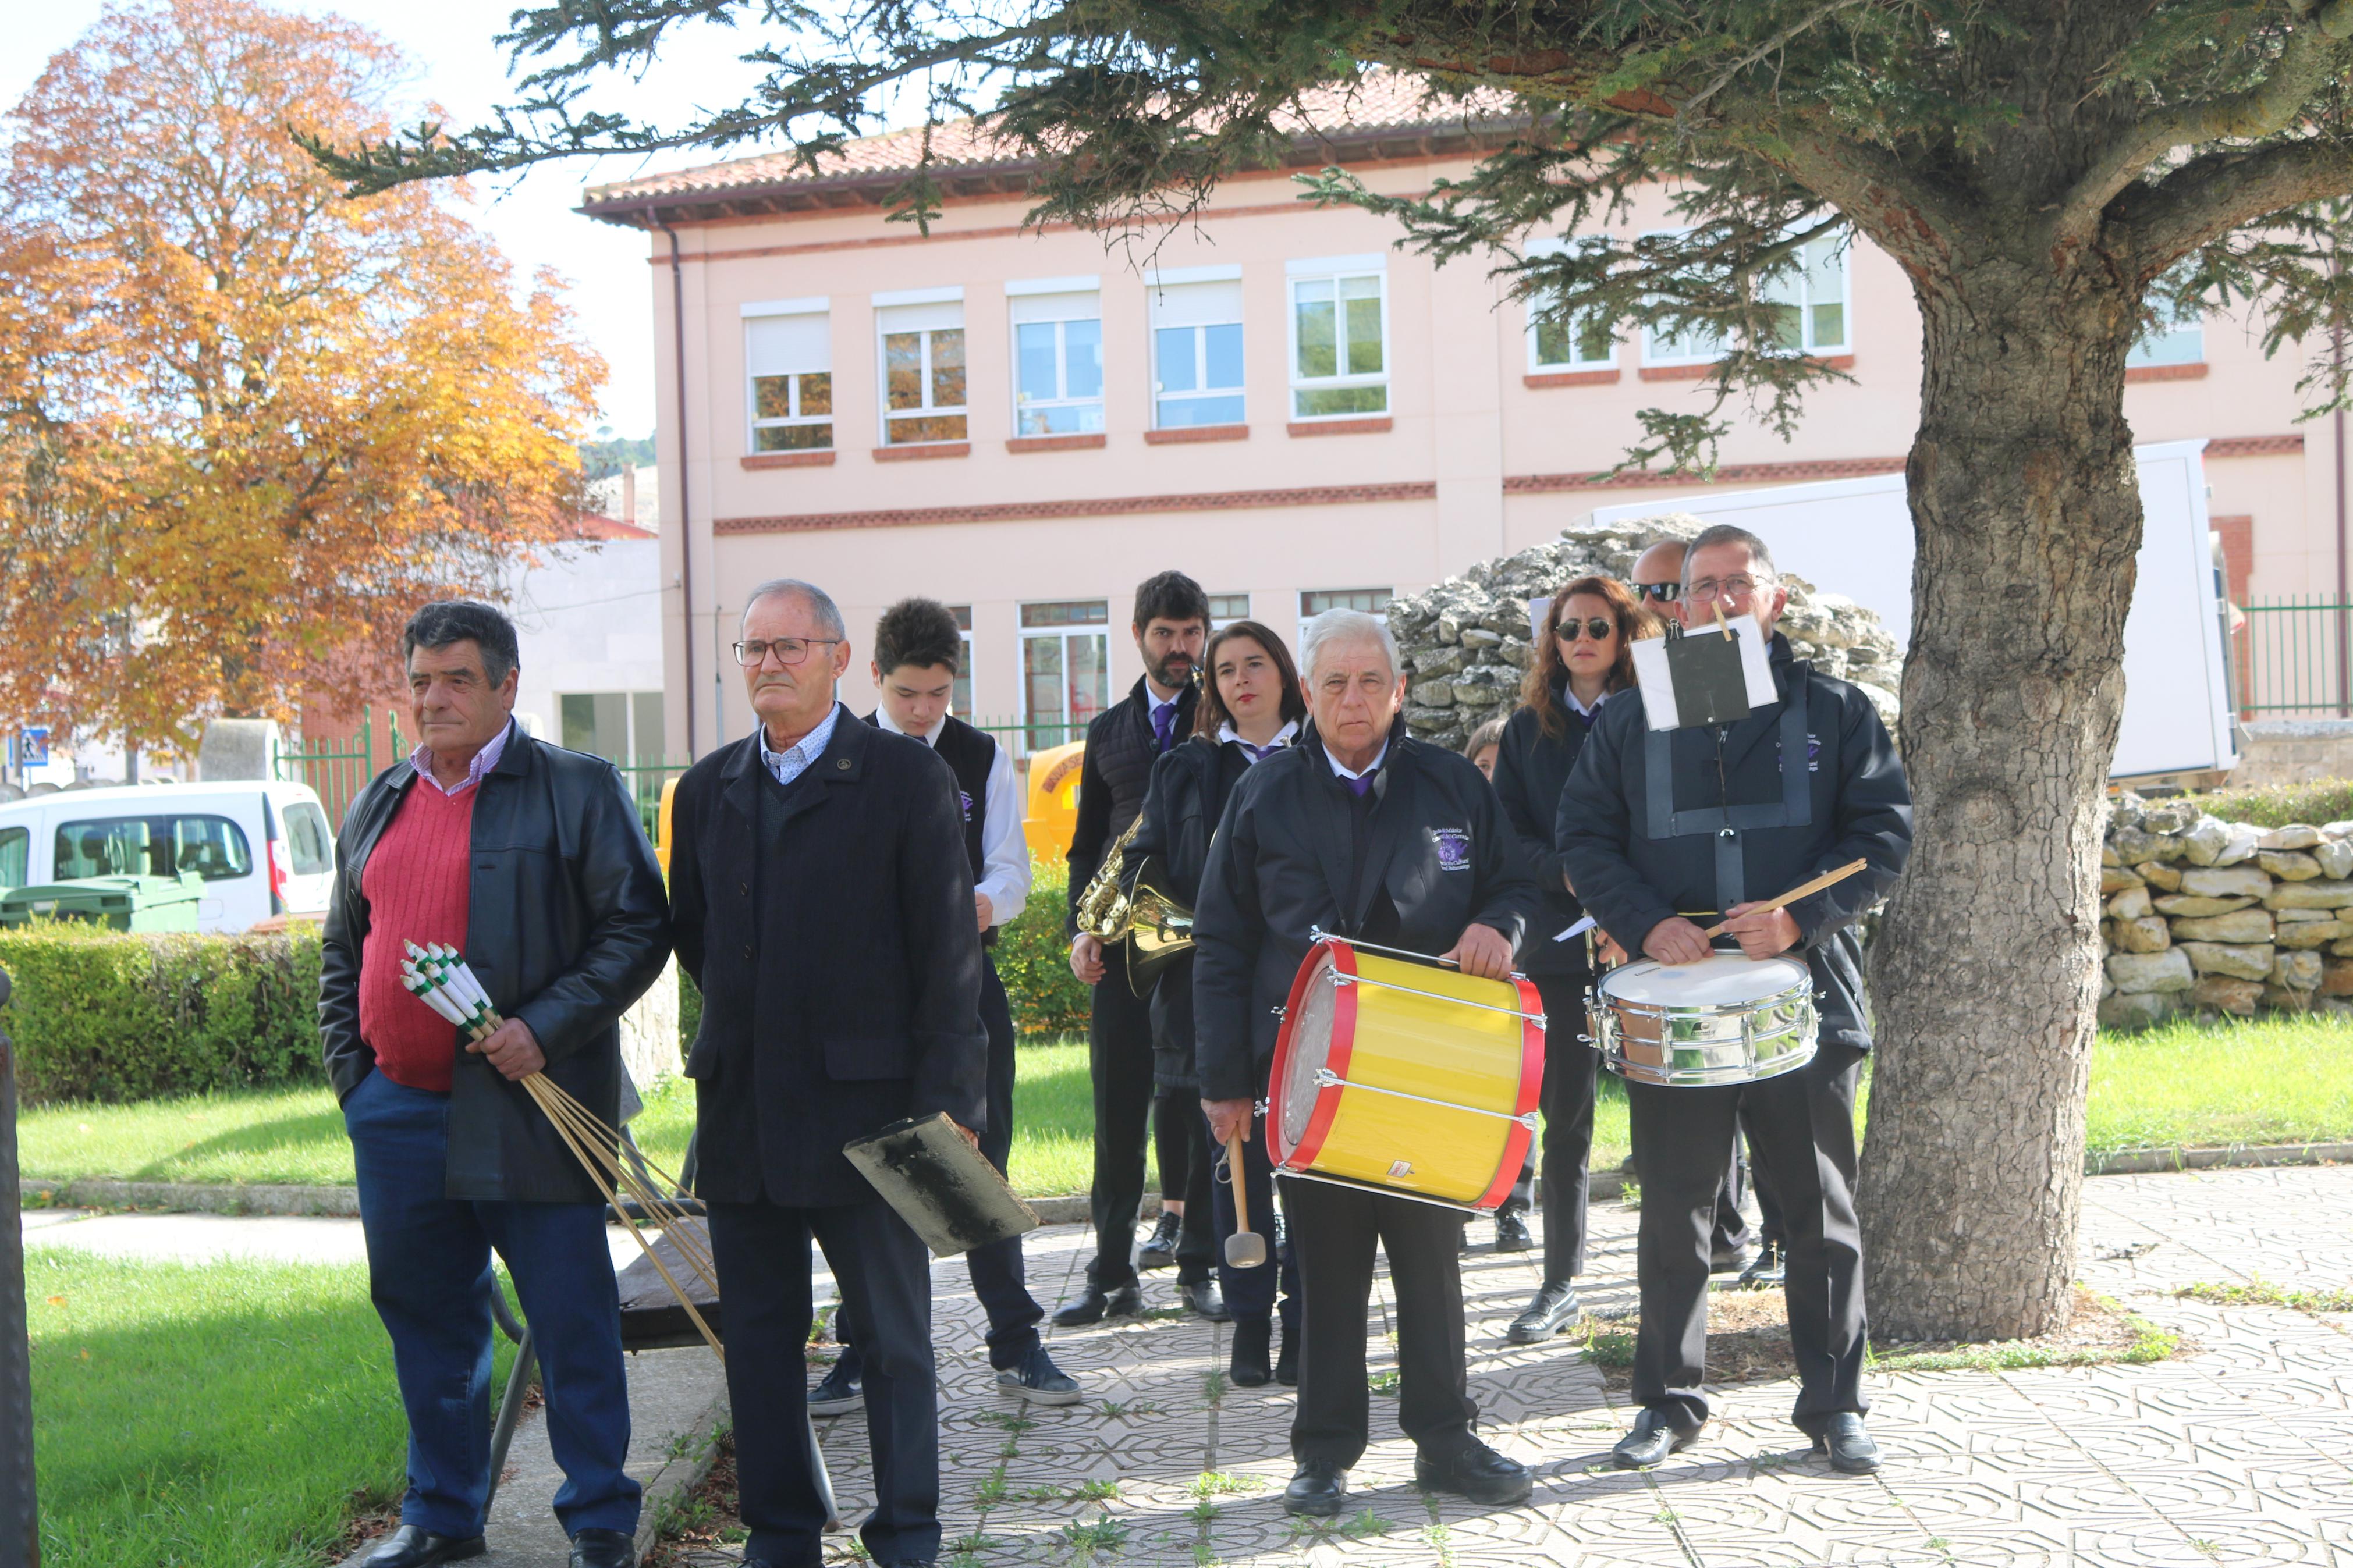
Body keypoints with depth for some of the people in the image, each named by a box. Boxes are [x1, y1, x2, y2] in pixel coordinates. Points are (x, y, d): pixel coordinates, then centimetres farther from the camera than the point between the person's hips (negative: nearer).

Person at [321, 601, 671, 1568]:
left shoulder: (577, 790, -3)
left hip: (524, 1109, -6)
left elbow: (638, 926, -8)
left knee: (572, 1322, 1)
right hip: (398, 1111, 6)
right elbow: (342, 950, 23)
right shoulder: (378, 806, 16)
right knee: (427, 1323, 14)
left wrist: (545, 1030, -17)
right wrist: (348, 1067, 11)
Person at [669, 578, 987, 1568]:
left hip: (865, 1105, -5)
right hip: (741, 1111, 5)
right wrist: (748, 1018, 9)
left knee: (893, 1337, 5)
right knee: (759, 1336, 12)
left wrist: (944, 1100, -13)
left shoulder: (907, 777, -4)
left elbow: (948, 948, -8)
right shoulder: (707, 789, 11)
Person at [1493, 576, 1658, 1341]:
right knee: (1565, 1119, 4)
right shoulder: (1530, 726, 9)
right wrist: (1568, 875, -13)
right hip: (1560, 941, 2)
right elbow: (1507, 833, 5)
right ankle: (1559, 1285, 12)